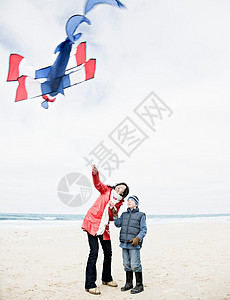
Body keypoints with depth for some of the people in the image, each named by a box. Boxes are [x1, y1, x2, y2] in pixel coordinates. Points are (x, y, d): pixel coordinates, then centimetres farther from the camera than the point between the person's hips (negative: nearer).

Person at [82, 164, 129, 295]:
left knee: (108, 252, 10)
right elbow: (98, 183, -14)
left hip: (104, 228, 5)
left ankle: (106, 278, 32)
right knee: (94, 252, -12)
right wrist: (95, 173, -34)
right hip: (92, 222, -5)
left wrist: (112, 208, -13)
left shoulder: (119, 202, 10)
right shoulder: (106, 190, 3)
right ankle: (90, 285, -5)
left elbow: (113, 218, 5)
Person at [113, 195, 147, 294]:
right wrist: (115, 215, -4)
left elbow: (143, 230, -2)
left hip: (134, 244, -5)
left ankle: (139, 285, 8)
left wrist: (138, 238, -15)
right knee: (126, 264, 12)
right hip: (124, 243, 5)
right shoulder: (124, 214, 17)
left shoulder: (141, 215, 1)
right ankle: (129, 283, 25)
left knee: (135, 265, -5)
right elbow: (118, 224, 8)